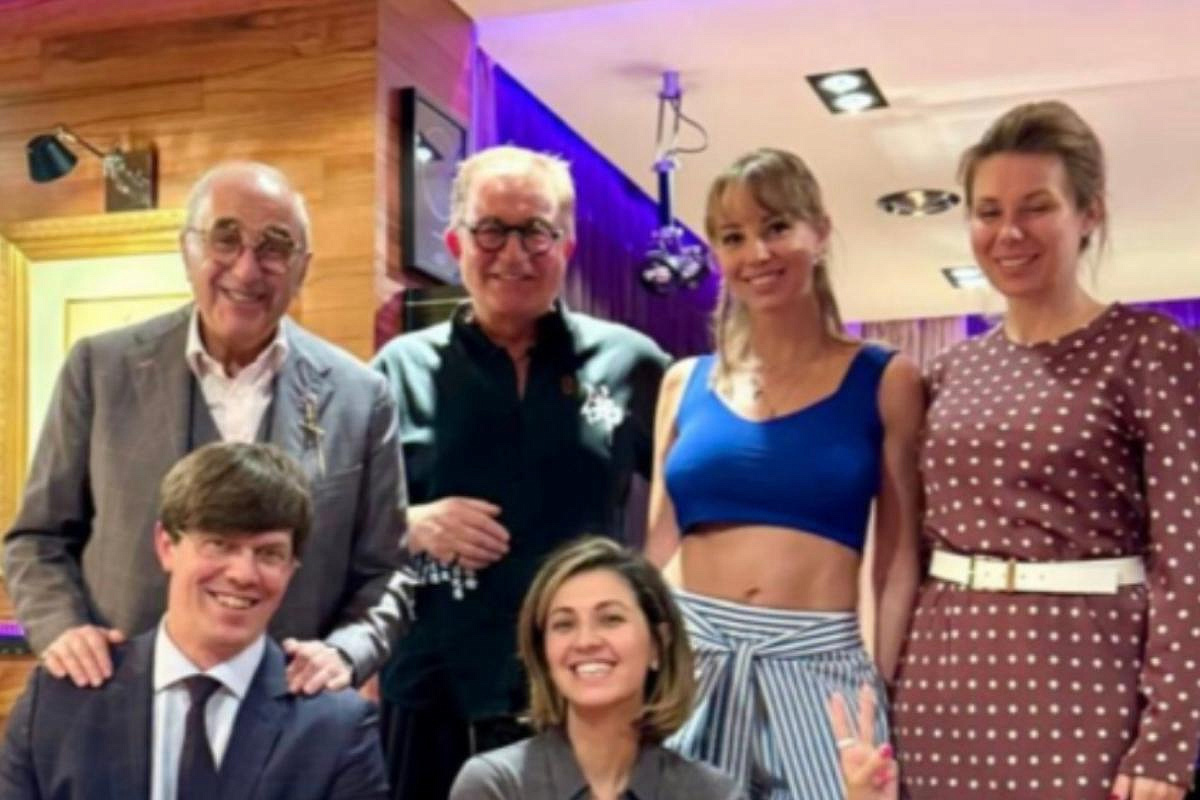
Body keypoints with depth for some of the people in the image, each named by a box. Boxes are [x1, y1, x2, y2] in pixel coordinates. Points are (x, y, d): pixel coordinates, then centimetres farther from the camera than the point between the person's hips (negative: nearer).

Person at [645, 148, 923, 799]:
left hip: (819, 667, -2)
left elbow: (899, 564, 1)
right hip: (690, 663, 2)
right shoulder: (686, 383, 8)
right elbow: (658, 546, 12)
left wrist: (882, 689, -5)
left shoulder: (884, 381, 1)